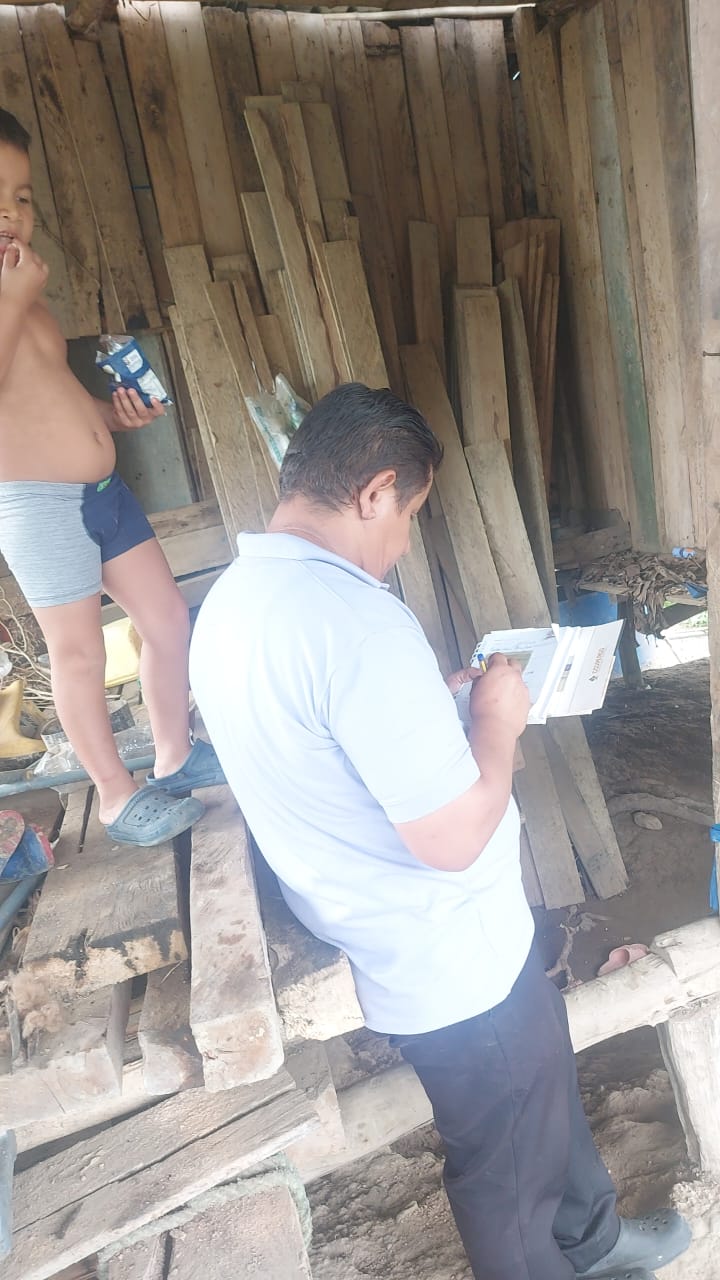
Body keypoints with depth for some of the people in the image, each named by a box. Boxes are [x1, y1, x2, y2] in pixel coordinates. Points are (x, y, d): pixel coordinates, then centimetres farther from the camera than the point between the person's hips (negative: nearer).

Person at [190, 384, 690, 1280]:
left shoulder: (229, 601, -1)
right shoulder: (354, 616, -32)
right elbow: (454, 837, -29)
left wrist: (439, 706, 7)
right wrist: (498, 722, -13)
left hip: (387, 942, 9)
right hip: (456, 967, -9)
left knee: (546, 1078, 32)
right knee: (508, 1168, 20)